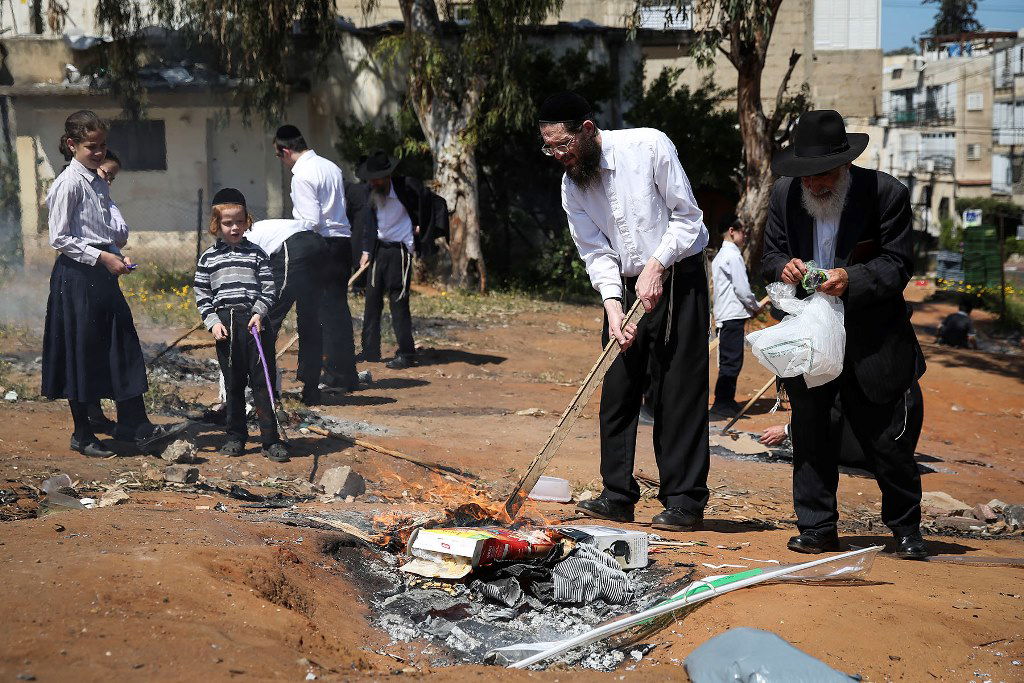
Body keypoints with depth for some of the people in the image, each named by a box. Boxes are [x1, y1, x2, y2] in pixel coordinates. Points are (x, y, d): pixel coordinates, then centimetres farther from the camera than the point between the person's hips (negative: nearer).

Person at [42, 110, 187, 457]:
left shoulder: (100, 184, 13)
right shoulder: (68, 183, -11)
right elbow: (59, 239, -15)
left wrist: (117, 256, 5)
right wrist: (102, 257, -18)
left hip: (103, 272, 8)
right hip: (77, 274, -8)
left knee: (123, 348, 6)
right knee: (82, 351, 1)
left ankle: (138, 428, 10)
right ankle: (82, 434, 12)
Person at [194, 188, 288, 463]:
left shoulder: (257, 254, 7)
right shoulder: (208, 258, 8)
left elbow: (268, 290, 5)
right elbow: (202, 296, 8)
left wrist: (259, 313, -10)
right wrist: (213, 322, -4)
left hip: (254, 321, -1)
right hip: (225, 323, 1)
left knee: (261, 381, -4)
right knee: (233, 383, 8)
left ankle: (271, 440, -1)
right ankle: (236, 437, 18)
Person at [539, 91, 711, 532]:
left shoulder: (649, 146, -14)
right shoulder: (572, 185, 1)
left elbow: (687, 216, -11)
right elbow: (596, 252, -1)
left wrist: (655, 267, -20)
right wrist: (612, 307, -15)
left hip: (676, 277, -5)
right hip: (625, 288, 5)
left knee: (678, 389, -6)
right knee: (617, 391, 4)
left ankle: (685, 500, -1)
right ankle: (618, 495, 13)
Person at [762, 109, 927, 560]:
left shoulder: (886, 193, -10)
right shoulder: (785, 193, 2)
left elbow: (898, 264, -10)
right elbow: (770, 256, 8)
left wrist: (852, 280, -27)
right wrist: (784, 267, -16)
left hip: (872, 342, -3)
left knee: (888, 439, 4)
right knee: (809, 434, 6)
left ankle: (906, 529, 23)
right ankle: (817, 527, 20)